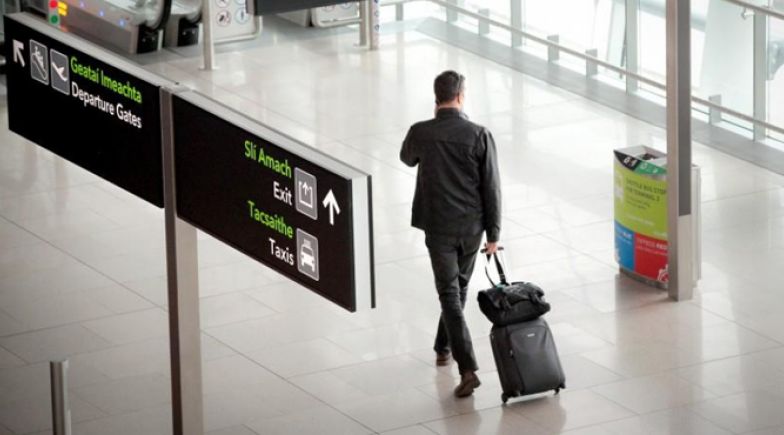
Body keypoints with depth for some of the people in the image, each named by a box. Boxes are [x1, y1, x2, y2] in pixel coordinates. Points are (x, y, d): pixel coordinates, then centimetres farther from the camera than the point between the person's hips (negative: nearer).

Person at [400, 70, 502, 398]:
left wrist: (437, 120, 13)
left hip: (438, 227, -1)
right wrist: (493, 233, 1)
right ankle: (444, 347, 41)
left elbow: (407, 159, 15)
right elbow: (491, 187, -8)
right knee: (459, 287, 23)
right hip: (471, 227, 1)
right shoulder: (479, 136, -12)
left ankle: (467, 368, -13)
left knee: (450, 295, -2)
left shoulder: (420, 133, -10)